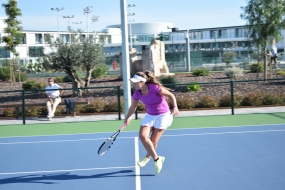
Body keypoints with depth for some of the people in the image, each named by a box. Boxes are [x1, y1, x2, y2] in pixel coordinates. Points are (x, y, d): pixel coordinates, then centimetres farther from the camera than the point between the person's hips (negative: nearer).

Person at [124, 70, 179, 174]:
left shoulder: (155, 88, -26)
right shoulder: (137, 93, -9)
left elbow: (171, 95, -16)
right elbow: (133, 106, 8)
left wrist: (175, 107, -28)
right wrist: (127, 117, 7)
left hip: (163, 115, -5)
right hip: (150, 116, 5)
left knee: (153, 141, -6)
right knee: (142, 136, -14)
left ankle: (148, 157, 25)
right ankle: (157, 159, 2)